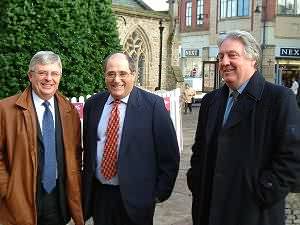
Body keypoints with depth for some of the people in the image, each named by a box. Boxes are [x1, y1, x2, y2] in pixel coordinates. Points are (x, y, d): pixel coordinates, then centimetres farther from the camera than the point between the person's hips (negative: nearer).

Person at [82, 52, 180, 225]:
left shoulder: (153, 104, -11)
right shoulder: (93, 104, 3)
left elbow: (169, 155, -7)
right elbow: (87, 148, 12)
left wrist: (160, 192, -6)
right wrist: (86, 186, 11)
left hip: (136, 197, -3)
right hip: (99, 194, 4)